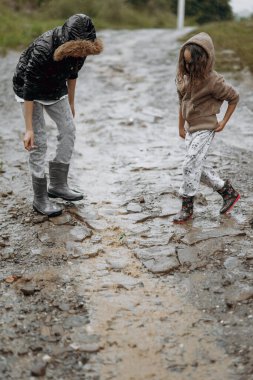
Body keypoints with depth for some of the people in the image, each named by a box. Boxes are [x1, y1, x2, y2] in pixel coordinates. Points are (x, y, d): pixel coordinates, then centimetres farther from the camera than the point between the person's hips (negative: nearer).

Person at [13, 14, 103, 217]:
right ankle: (40, 198, 2)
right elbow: (29, 91, -31)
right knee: (39, 141, -9)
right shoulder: (42, 50, -37)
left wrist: (71, 102, 12)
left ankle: (58, 185, 14)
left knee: (68, 130, 1)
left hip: (56, 90, 6)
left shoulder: (79, 47, -18)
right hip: (31, 90, -6)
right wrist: (29, 129, -28)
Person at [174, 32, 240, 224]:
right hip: (190, 129, 7)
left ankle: (187, 208, 5)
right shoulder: (184, 76, -1)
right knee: (198, 167, 12)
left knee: (190, 166, -10)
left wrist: (224, 122, -7)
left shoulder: (212, 81, -19)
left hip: (205, 129, -7)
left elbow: (234, 97, -6)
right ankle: (229, 192, 28)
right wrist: (181, 127, 14)